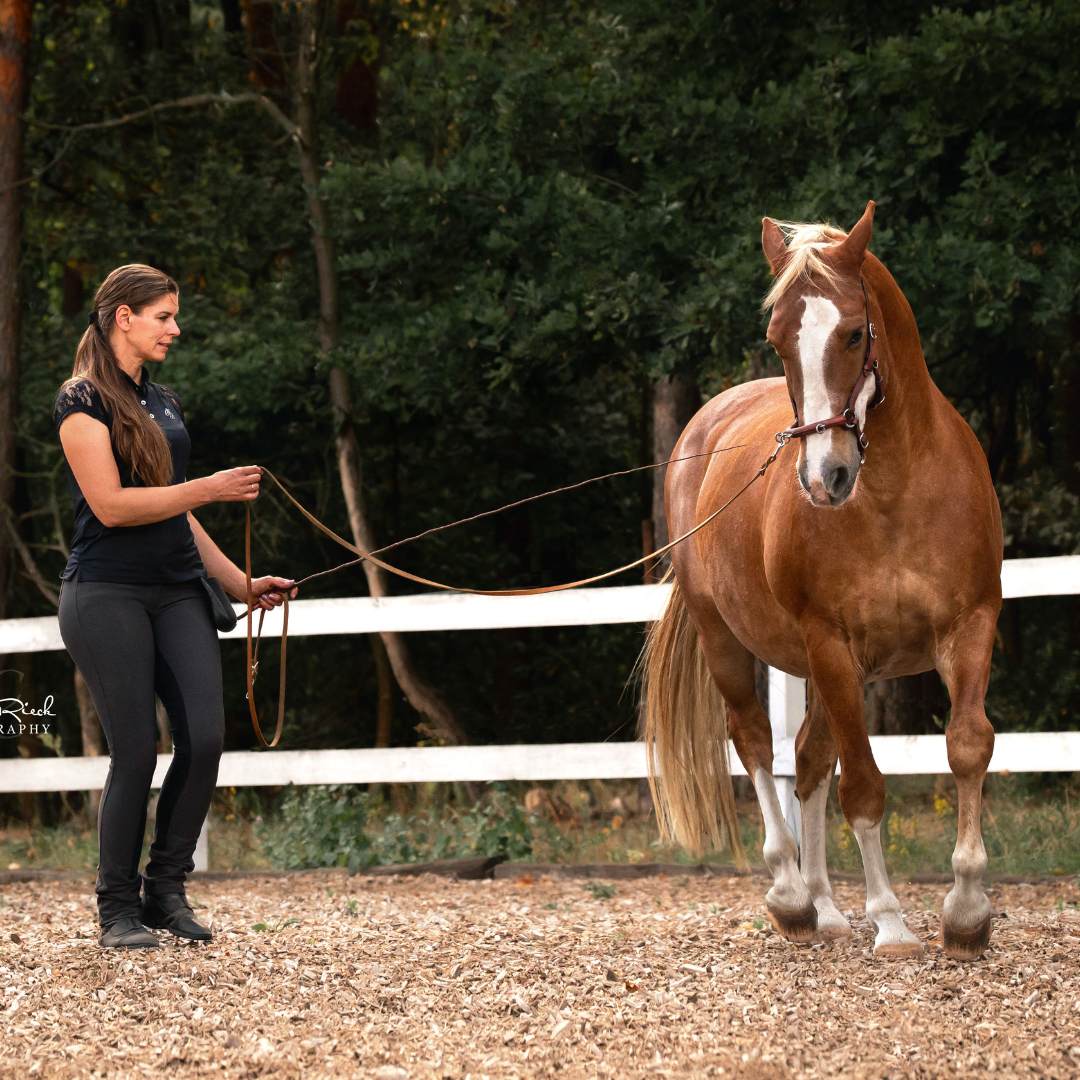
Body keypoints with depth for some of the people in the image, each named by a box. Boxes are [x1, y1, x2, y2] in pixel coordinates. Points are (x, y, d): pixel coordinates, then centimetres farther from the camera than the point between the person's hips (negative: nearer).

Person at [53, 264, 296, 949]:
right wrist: (211, 489, -15)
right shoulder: (84, 401, -6)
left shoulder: (164, 403, 17)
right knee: (136, 751, -7)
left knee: (205, 738, -7)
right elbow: (111, 505, -16)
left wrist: (240, 582, 16)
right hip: (108, 596, -7)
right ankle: (118, 909, 6)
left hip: (178, 594, 7)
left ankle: (166, 889, 7)